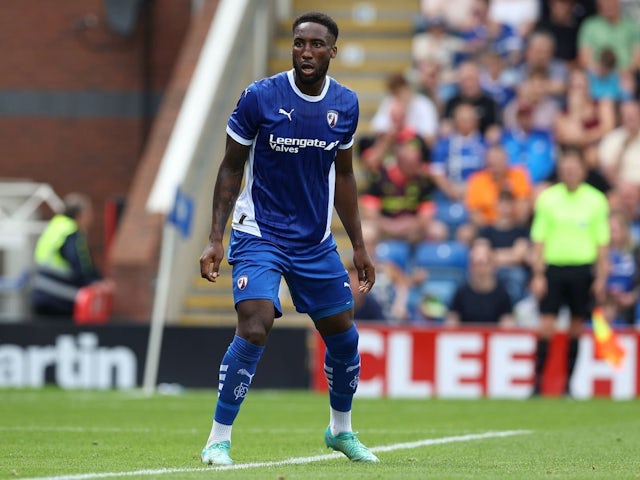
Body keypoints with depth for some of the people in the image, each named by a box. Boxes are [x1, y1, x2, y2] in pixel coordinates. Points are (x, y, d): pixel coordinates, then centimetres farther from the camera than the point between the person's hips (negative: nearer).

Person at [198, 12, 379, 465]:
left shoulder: (345, 104, 1)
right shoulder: (260, 97, -11)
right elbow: (231, 168, -4)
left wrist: (359, 247, 13)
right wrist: (216, 238, -10)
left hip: (316, 241, 5)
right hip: (258, 236, -4)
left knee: (344, 335, 9)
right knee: (254, 328, -22)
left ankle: (341, 430, 34)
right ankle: (219, 440, -12)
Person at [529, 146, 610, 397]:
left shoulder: (596, 200, 2)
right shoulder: (548, 198, 1)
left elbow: (602, 242, 5)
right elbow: (539, 239, 3)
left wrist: (601, 278, 0)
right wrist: (538, 275, -3)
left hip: (582, 270, 1)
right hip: (553, 266, -1)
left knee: (576, 326, 4)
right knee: (546, 325, -7)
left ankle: (568, 384, 12)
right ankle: (537, 382, -4)